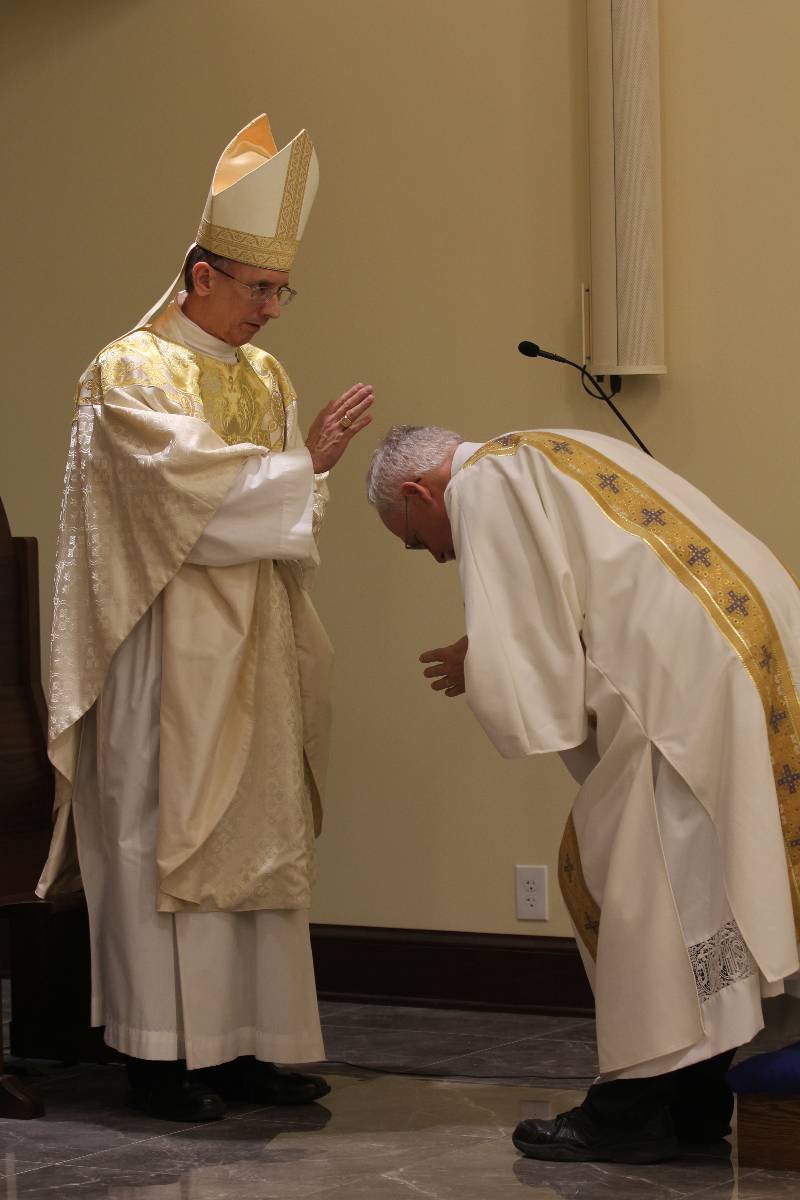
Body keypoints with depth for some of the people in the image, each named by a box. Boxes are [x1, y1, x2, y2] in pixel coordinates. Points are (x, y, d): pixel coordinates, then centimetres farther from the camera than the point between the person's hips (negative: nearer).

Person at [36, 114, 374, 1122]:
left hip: (250, 660, 7)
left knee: (254, 840, 6)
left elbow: (282, 512, 13)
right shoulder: (130, 374, -7)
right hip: (167, 657, -7)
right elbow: (199, 490, -17)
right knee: (164, 838, -4)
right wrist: (305, 461, -15)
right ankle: (162, 1054, 1)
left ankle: (246, 1043, 10)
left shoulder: (265, 378, 15)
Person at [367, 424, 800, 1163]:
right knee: (696, 886, 15)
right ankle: (696, 1097, 21)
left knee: (640, 887, 0)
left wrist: (476, 668, 12)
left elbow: (518, 657, -8)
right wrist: (492, 660, 19)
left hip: (694, 677, -10)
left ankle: (640, 1104, 6)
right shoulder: (557, 458, 27)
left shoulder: (483, 486, -2)